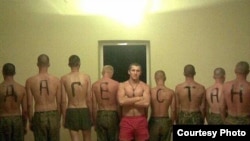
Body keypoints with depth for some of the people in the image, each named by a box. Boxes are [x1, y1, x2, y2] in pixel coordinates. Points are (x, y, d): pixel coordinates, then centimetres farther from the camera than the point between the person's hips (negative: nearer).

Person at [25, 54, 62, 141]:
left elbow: (30, 104, -3)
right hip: (53, 115, 1)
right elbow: (59, 102, 2)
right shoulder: (56, 80, -3)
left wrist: (30, 121, 7)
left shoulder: (30, 81, -4)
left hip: (39, 116, -1)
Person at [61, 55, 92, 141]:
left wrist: (64, 117, 3)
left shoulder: (64, 79, -3)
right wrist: (91, 115, 5)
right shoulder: (86, 77, -3)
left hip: (71, 111, 0)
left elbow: (63, 100, -4)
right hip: (84, 111, 0)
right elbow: (89, 99, -4)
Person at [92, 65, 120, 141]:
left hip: (100, 115, 2)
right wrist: (120, 119, 5)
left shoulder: (95, 85, 0)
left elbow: (94, 105, 1)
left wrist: (95, 122, 9)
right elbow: (118, 104, -4)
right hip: (112, 115, -2)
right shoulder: (116, 84, -6)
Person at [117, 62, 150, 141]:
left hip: (141, 121, 1)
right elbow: (121, 101, -15)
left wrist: (128, 101, -8)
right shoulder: (122, 85, 3)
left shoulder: (145, 86, 3)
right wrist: (138, 98, -10)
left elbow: (146, 103, -13)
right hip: (126, 121, 0)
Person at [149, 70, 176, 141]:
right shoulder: (171, 92, -6)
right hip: (165, 121, 1)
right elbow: (173, 110, -4)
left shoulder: (150, 91, -9)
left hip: (154, 121, -1)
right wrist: (171, 123, 10)